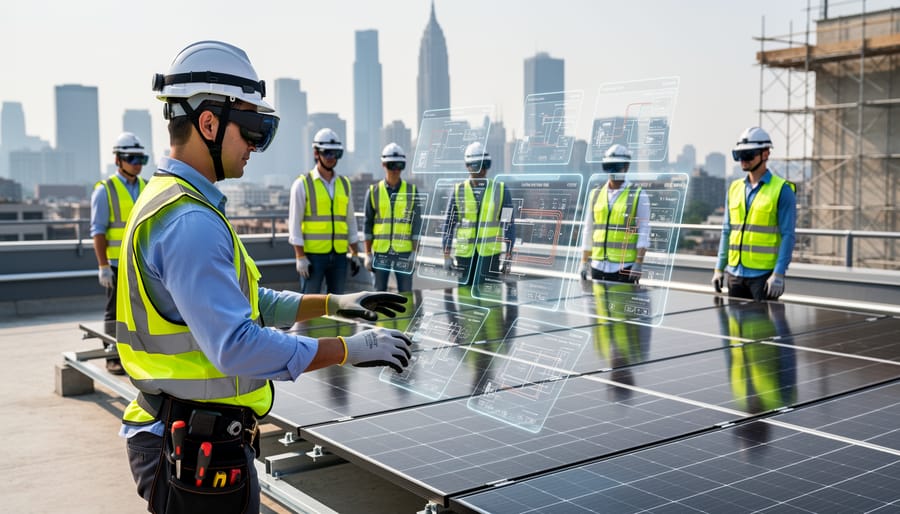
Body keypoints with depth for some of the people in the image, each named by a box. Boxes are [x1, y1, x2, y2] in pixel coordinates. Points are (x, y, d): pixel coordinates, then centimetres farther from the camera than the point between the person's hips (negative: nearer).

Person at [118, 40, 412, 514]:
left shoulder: (173, 204, 11)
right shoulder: (189, 222, -23)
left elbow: (247, 302, 17)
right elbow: (237, 346, -28)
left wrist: (335, 303, 12)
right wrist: (350, 350, -21)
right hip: (200, 452, -10)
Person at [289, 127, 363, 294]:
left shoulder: (344, 184, 11)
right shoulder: (303, 184, -3)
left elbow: (351, 220, 15)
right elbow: (294, 223, -6)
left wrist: (355, 254, 10)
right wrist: (300, 257, -12)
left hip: (339, 255, 5)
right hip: (313, 255, -5)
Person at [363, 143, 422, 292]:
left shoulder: (411, 191, 3)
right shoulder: (374, 191, 4)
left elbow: (417, 224, 2)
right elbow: (368, 224, 6)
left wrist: (414, 252, -4)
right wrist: (368, 254, 2)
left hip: (404, 252, -1)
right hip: (380, 252, 1)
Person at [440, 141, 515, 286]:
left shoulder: (500, 190, 2)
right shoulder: (458, 191, 4)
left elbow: (509, 224, 3)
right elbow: (448, 223, 5)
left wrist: (508, 256, -1)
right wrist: (447, 255, 0)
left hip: (490, 254, -1)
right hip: (464, 254, 1)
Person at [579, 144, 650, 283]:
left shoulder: (638, 195, 0)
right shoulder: (595, 194, 11)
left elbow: (644, 231, -5)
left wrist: (639, 263, -13)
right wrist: (584, 262, 11)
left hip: (625, 267, -4)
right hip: (597, 265, 4)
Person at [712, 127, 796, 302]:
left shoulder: (782, 190, -5)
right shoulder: (734, 188, 11)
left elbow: (788, 235, -9)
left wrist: (779, 274, -17)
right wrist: (719, 268, 9)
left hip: (764, 274, -5)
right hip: (735, 273, 5)